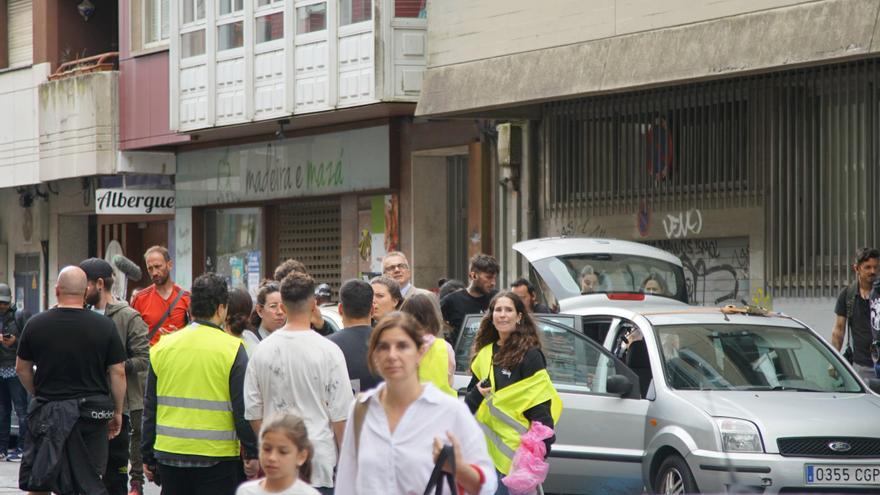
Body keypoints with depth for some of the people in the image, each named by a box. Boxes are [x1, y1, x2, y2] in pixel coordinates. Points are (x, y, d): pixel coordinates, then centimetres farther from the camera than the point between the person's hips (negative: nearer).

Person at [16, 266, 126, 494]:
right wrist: (117, 412, 8)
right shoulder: (104, 326, -5)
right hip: (91, 413, 0)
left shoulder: (36, 324, -2)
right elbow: (118, 372, -3)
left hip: (47, 413, 0)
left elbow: (22, 368, 8)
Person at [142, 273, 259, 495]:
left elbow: (150, 407, 8)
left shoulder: (162, 346, 4)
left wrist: (148, 457, 16)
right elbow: (243, 408, -9)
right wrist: (252, 454, -1)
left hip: (169, 453, 4)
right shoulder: (232, 349, -8)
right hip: (218, 456, -4)